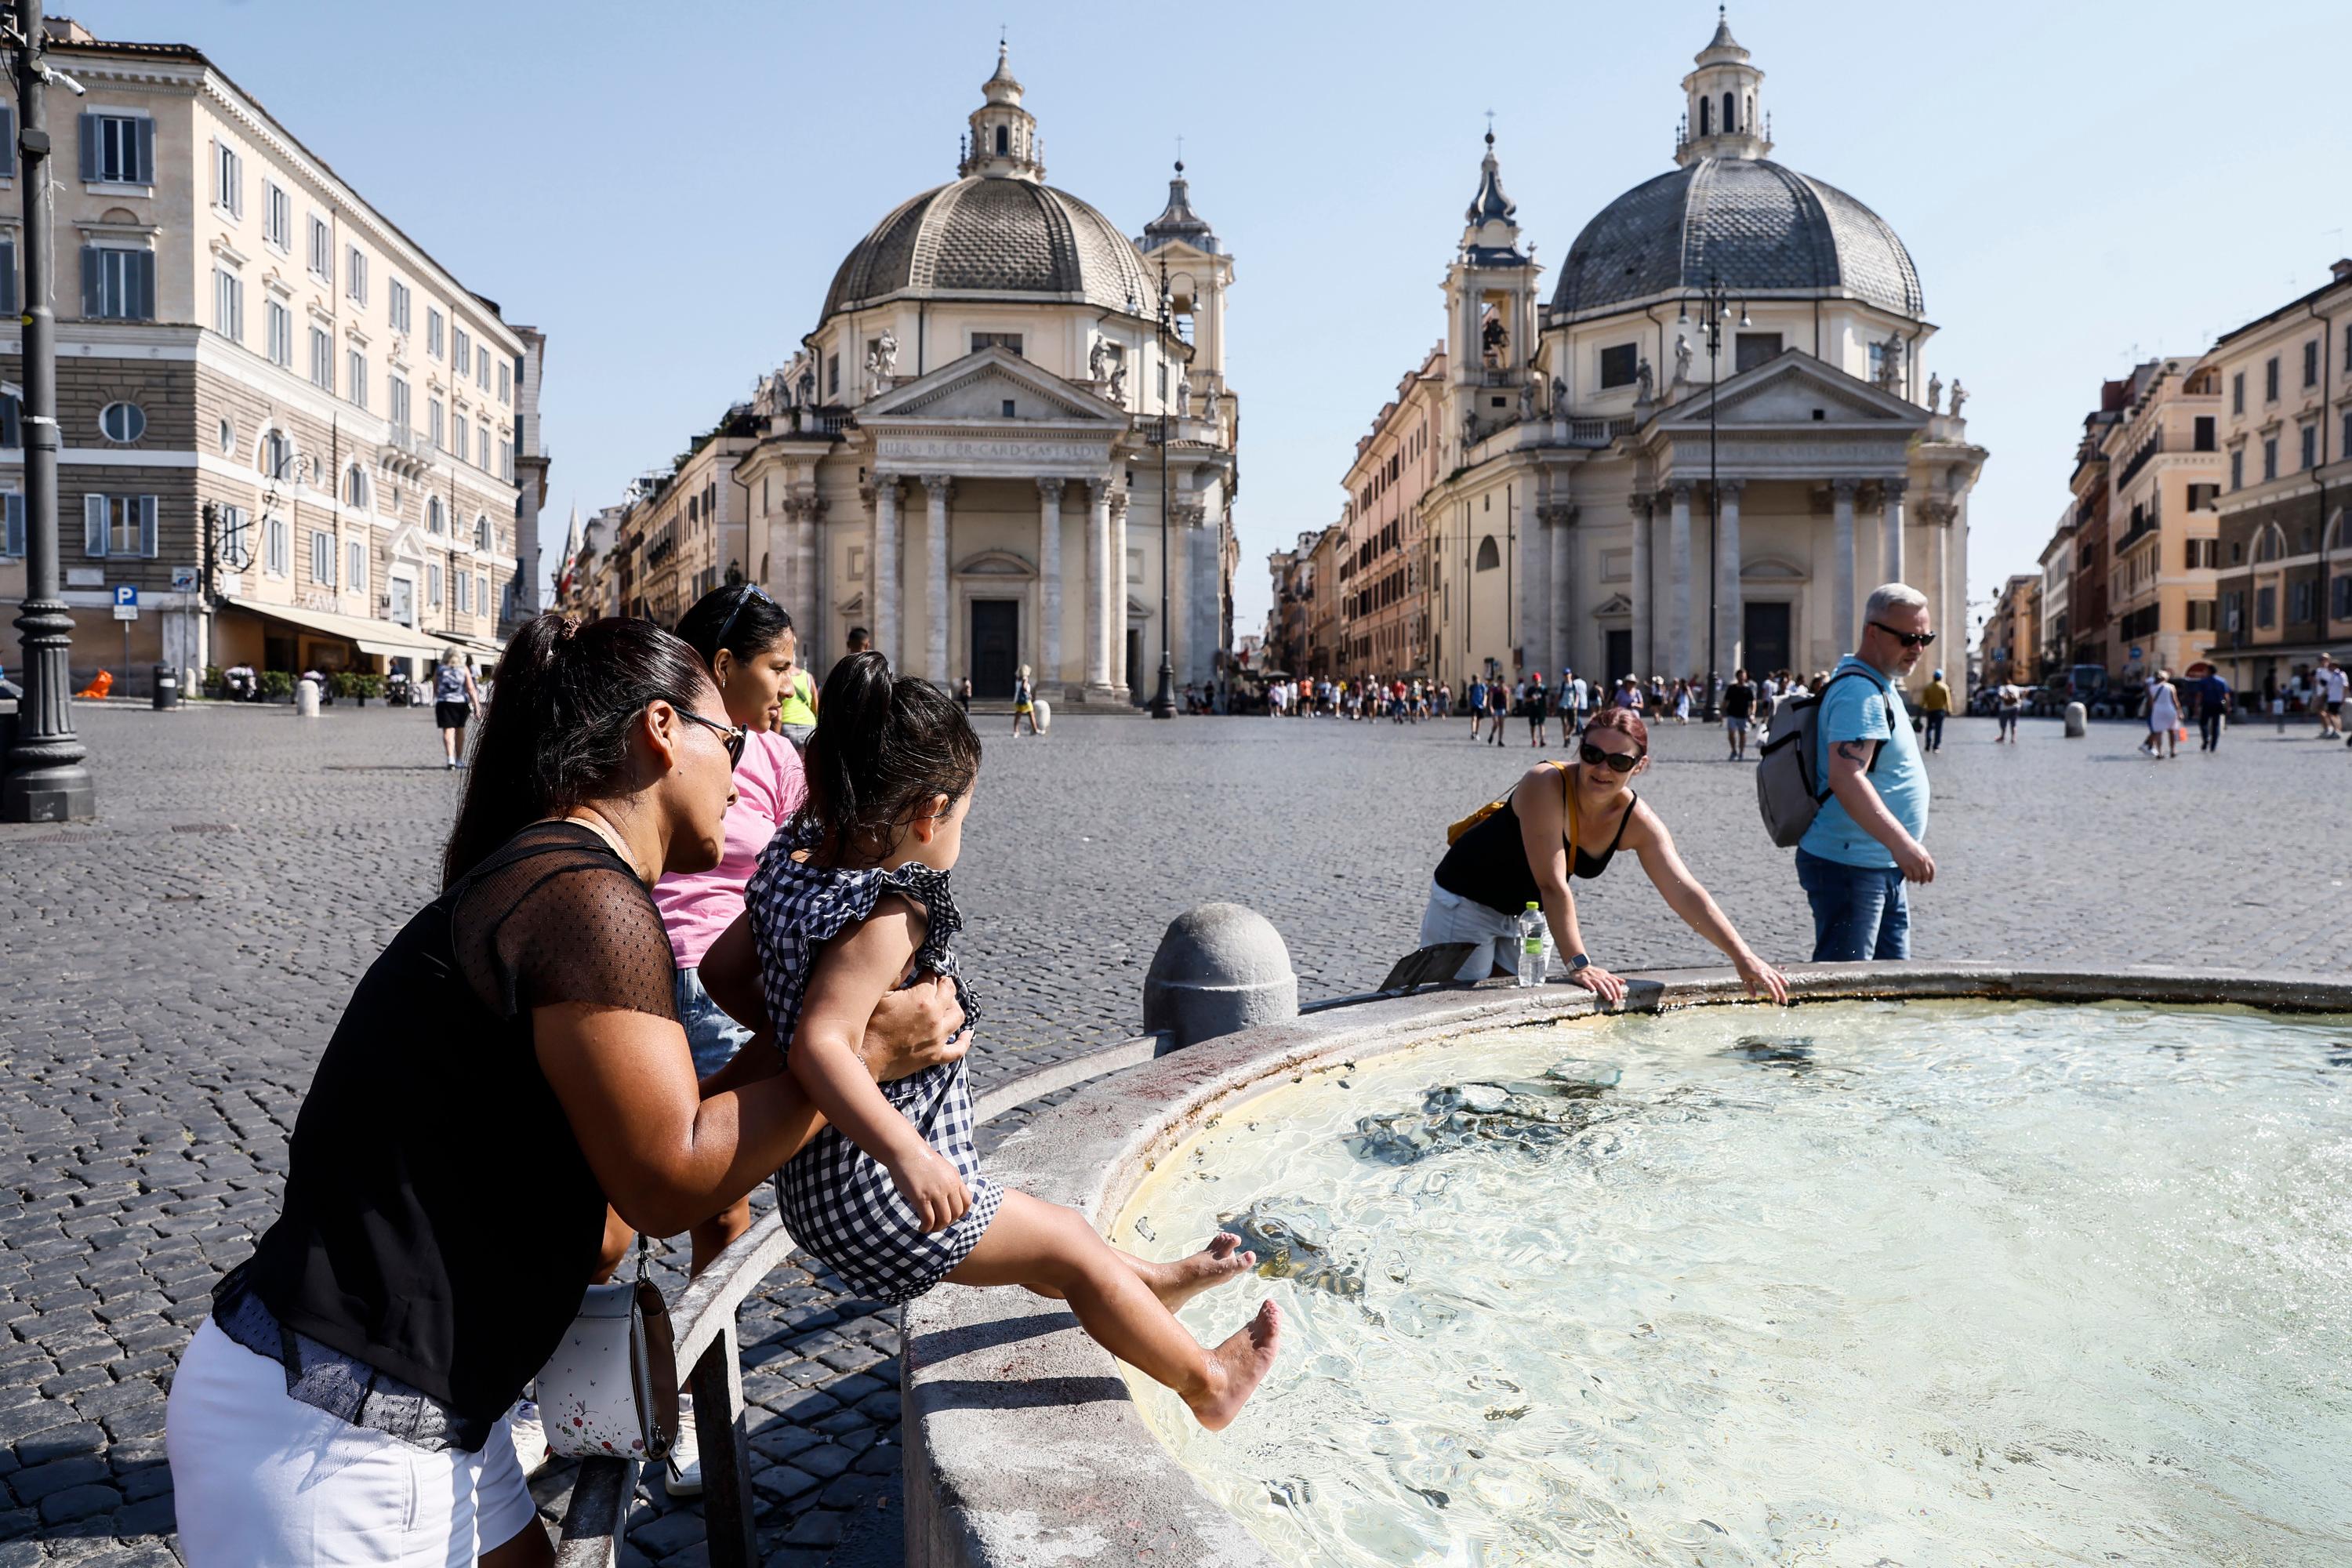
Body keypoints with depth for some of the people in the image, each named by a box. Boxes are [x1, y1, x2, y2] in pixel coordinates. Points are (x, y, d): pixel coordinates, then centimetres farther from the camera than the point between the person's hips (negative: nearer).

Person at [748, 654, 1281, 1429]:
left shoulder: (793, 868, -1)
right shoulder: (885, 920, -29)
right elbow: (819, 1044, -41)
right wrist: (908, 1155, -48)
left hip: (823, 1187, 9)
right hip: (874, 1200, -9)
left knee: (1045, 1229, 27)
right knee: (1070, 1244, 9)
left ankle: (1154, 1284, 49)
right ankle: (1207, 1381, 27)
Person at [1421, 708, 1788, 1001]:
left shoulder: (1638, 822, -14)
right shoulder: (1545, 784, -32)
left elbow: (1685, 893, -16)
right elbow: (1553, 885, -34)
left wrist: (1744, 958, -23)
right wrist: (1579, 964, -36)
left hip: (1527, 912, 6)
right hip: (1467, 901, -6)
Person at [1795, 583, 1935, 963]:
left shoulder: (1881, 686, 16)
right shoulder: (1858, 691, -17)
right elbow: (1845, 777, -31)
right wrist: (1899, 841, -40)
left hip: (1882, 868, 11)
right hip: (1847, 865, -11)